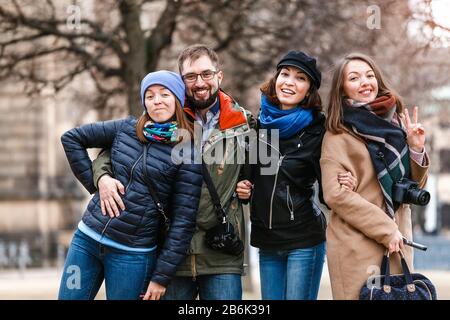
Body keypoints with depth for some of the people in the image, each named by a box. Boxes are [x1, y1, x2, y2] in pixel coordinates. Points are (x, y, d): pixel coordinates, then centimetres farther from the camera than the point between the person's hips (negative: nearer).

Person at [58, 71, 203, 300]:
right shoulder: (126, 129, 5)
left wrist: (162, 277, -11)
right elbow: (71, 138, 14)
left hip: (133, 253, -4)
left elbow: (183, 219, -9)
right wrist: (94, 182, 6)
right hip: (87, 238, 4)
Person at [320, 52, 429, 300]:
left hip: (397, 245, 5)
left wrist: (416, 149, -2)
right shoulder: (338, 134, -3)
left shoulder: (395, 122, 11)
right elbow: (335, 194, -13)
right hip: (357, 248, -5)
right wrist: (385, 229, -15)